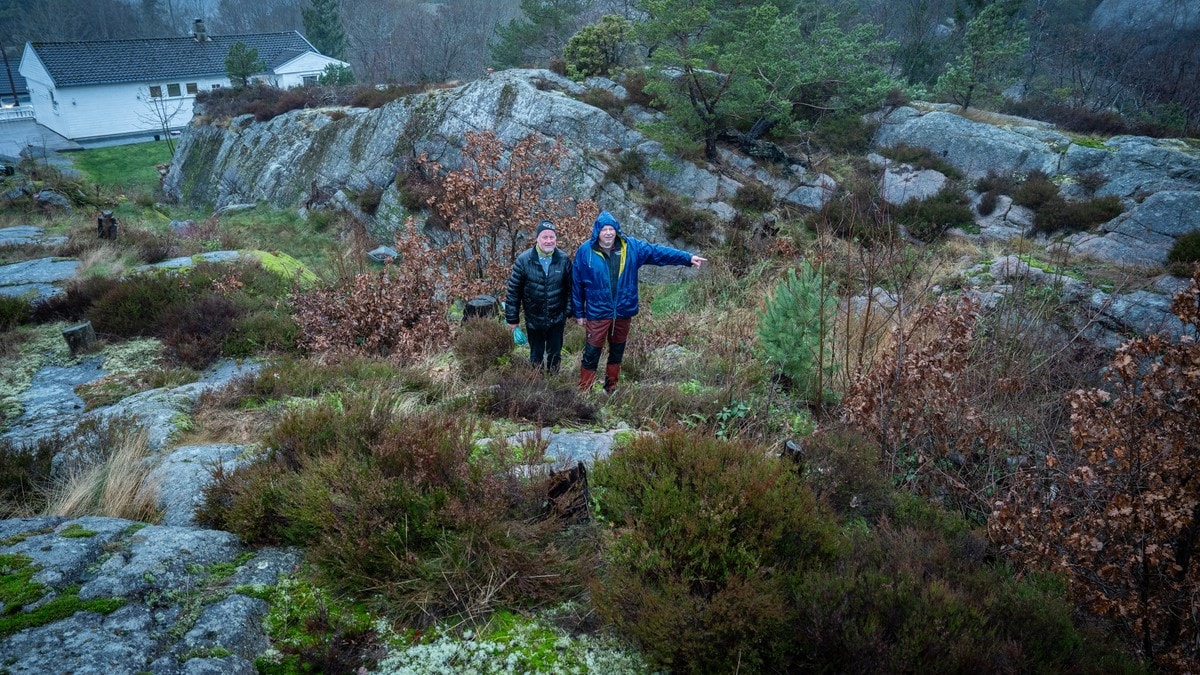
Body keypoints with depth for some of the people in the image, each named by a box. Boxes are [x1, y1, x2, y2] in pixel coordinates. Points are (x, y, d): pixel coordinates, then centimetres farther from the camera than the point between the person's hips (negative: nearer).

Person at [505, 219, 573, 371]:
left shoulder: (564, 259, -9)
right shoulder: (524, 260, -13)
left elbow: (570, 288, 0)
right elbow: (513, 291, -8)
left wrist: (568, 312, 0)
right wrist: (512, 319, -5)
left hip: (557, 319, 1)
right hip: (533, 319, -1)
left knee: (555, 354, 16)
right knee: (536, 355, 16)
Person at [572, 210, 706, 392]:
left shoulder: (631, 247, -3)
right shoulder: (585, 251, -9)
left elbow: (658, 252, -3)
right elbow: (577, 284, -3)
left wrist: (688, 258, -10)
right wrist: (579, 312, -1)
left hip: (623, 312, 4)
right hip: (597, 313, -3)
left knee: (617, 353, 18)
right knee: (591, 354, 1)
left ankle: (611, 388, 35)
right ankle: (584, 391, 13)